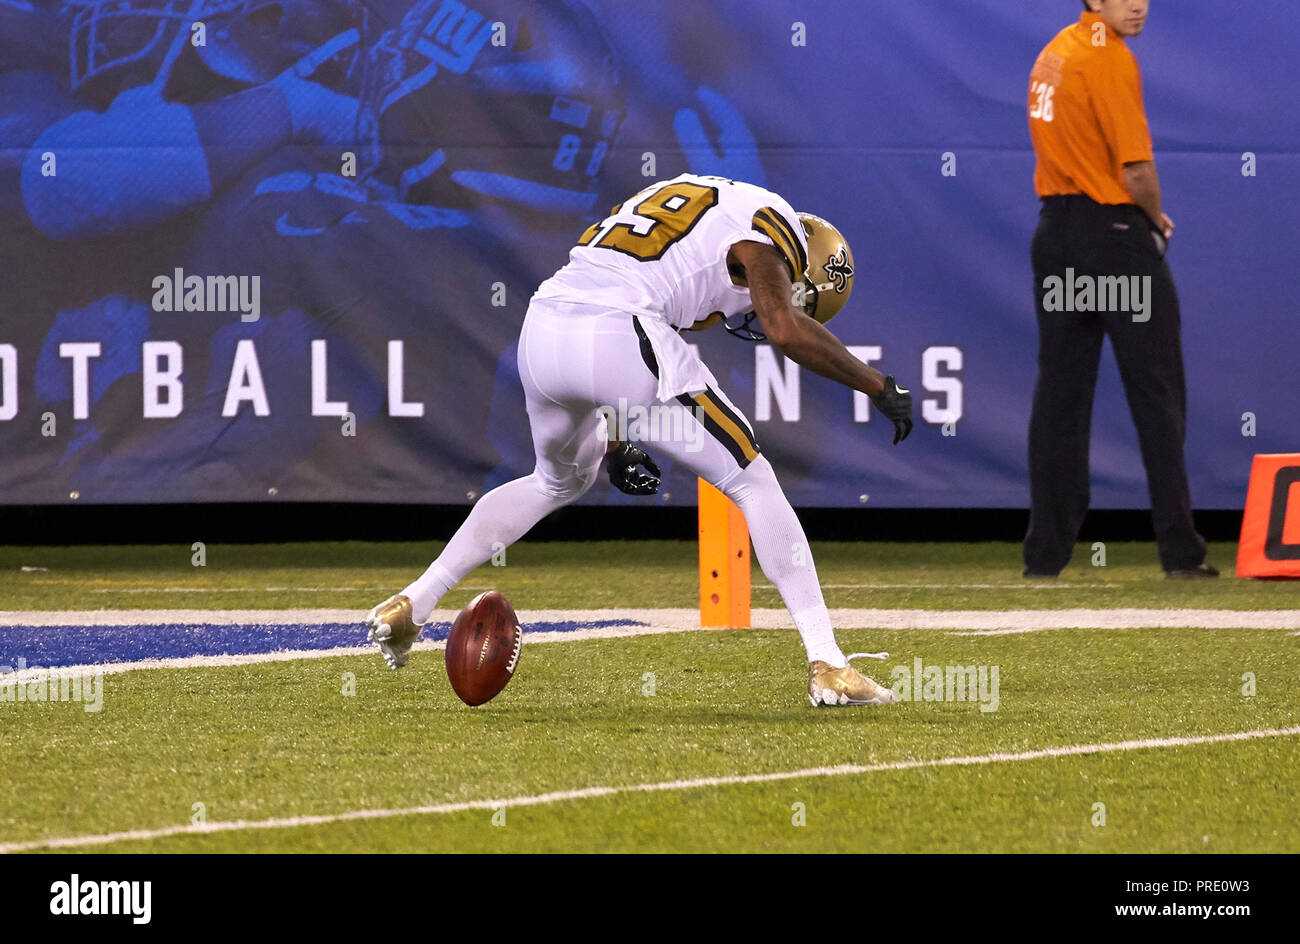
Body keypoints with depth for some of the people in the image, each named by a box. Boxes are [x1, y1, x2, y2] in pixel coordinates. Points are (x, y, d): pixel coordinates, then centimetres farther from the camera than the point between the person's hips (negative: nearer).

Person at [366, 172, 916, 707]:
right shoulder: (763, 225, 8)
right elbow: (787, 330, -10)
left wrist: (612, 442, 34)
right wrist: (877, 385, 2)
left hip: (543, 326, 8)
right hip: (616, 337, -8)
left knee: (560, 481, 36)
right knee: (751, 482, 4)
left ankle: (410, 605, 39)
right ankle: (826, 664, -2)